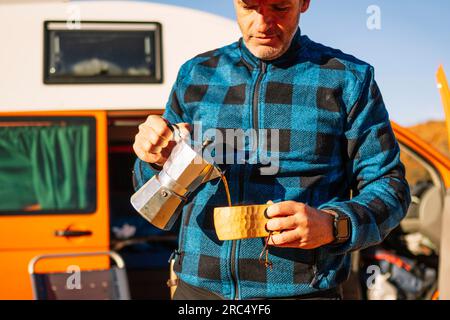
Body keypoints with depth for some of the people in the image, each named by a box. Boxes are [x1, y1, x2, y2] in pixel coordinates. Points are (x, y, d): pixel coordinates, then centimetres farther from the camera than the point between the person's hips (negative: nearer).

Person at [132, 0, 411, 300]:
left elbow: (389, 187, -3)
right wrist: (158, 161, -10)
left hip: (301, 289, -2)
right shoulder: (196, 75, 6)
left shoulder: (348, 79, -2)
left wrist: (331, 225, -22)